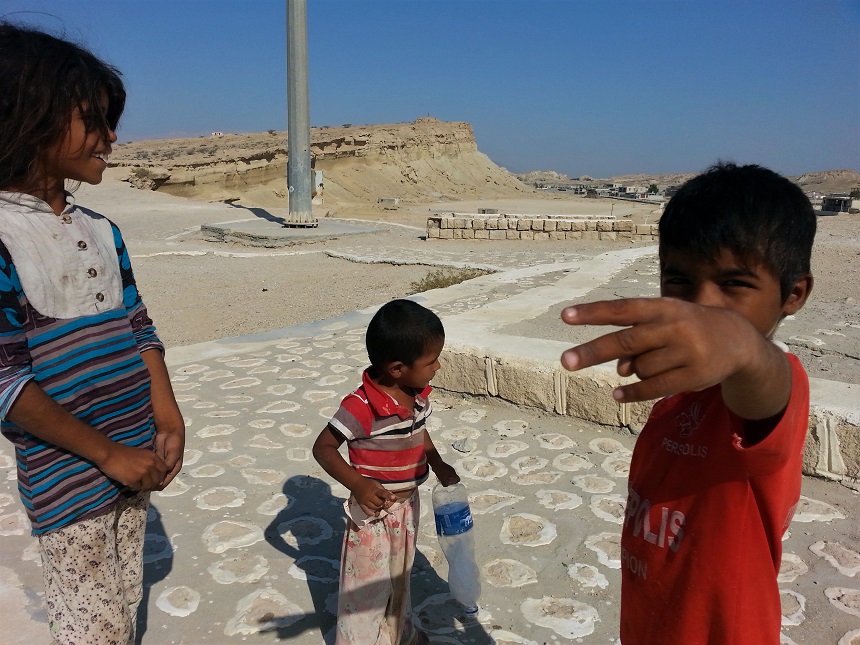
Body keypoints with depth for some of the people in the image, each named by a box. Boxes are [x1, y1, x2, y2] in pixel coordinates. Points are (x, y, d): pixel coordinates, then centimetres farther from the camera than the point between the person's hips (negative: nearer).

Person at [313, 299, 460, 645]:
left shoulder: (418, 395, -7)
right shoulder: (361, 407, -30)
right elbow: (323, 447, -23)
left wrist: (439, 466, 5)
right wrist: (357, 484, -34)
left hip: (408, 503, 8)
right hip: (373, 509, -7)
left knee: (400, 575, 28)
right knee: (369, 586, 10)